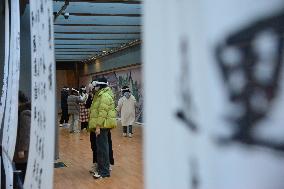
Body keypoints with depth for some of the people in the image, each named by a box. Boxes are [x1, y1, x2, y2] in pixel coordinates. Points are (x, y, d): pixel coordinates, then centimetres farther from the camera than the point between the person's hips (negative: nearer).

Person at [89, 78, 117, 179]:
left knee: (102, 148, -7)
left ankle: (104, 171, -1)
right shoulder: (101, 95, 18)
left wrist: (98, 126, -24)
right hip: (102, 125, 11)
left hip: (102, 126, -11)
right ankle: (105, 168, 27)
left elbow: (102, 113, -22)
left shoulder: (105, 96, -16)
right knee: (102, 147, 17)